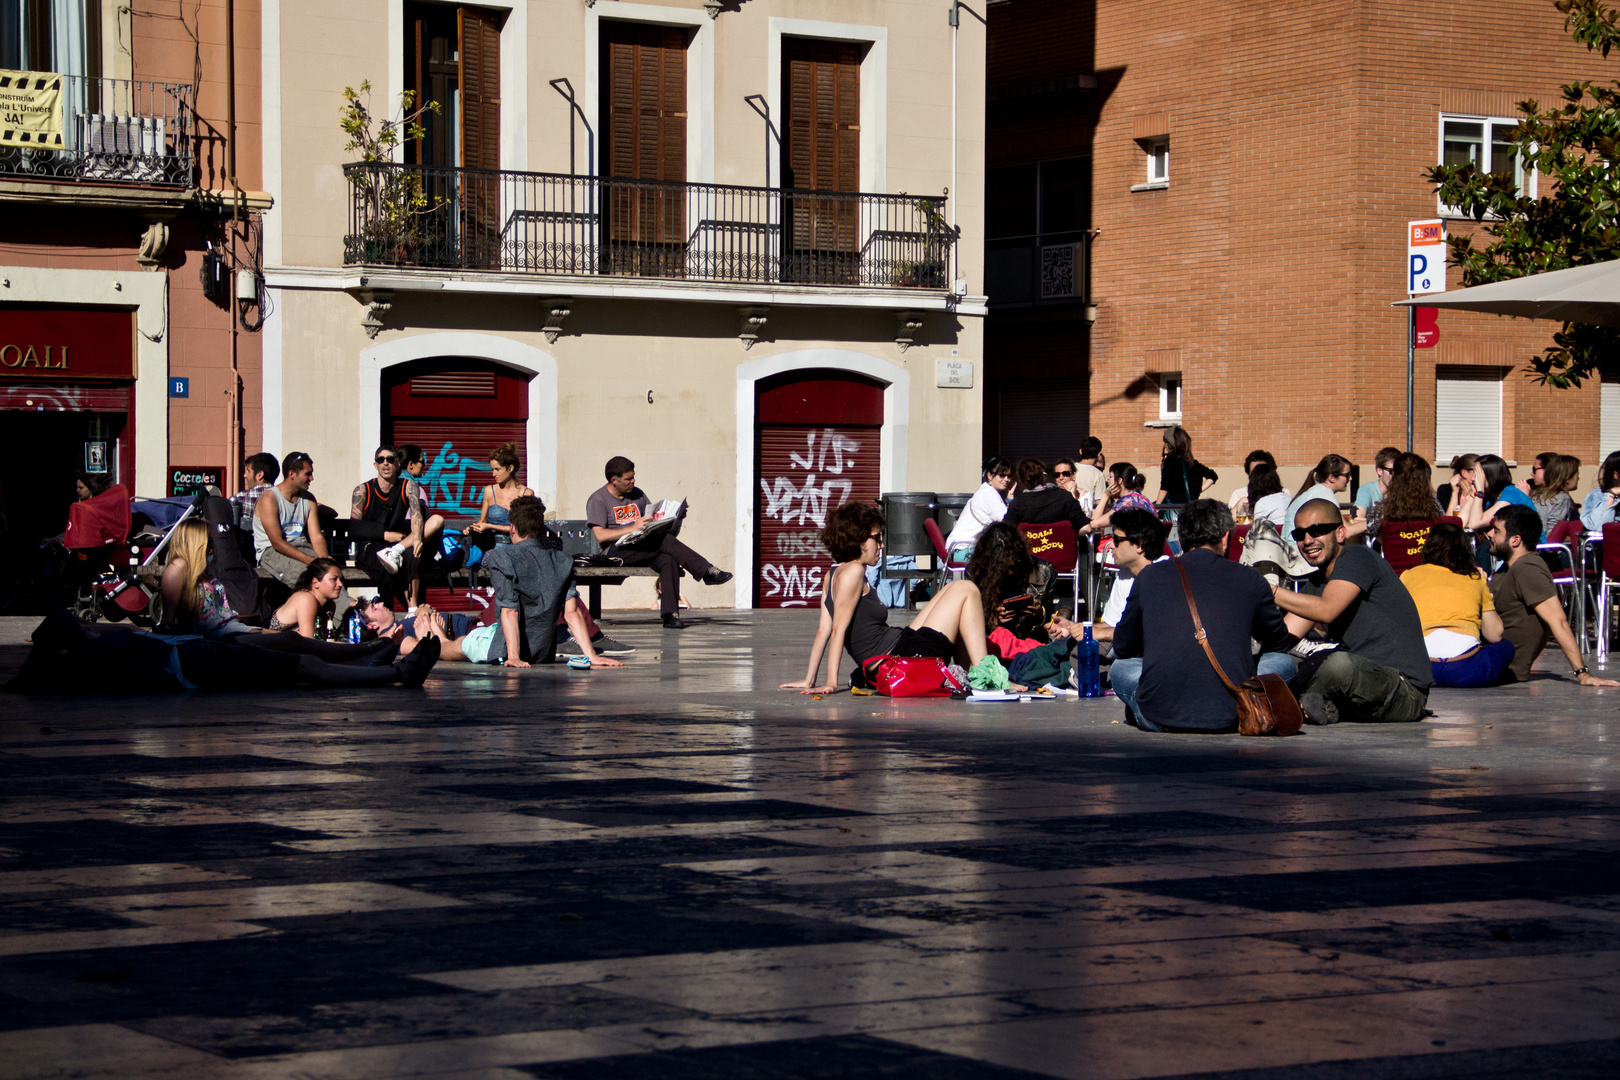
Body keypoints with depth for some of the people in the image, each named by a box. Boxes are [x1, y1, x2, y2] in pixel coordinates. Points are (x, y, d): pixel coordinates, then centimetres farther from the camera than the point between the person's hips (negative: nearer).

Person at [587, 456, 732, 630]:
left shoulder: (637, 495, 20)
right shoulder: (598, 500, 0)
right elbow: (600, 536, -13)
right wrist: (632, 528, -21)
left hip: (642, 550, 6)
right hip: (616, 552, -6)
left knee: (668, 560, -28)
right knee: (665, 541, -27)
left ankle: (670, 614, -37)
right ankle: (708, 572, -25)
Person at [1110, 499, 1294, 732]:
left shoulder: (1150, 576, 9)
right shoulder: (1249, 580, 8)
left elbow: (1123, 647, 22)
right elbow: (1278, 643, 26)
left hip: (1159, 717, 1)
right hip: (1228, 718, -1)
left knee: (1120, 667, 32)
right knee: (1284, 662, 24)